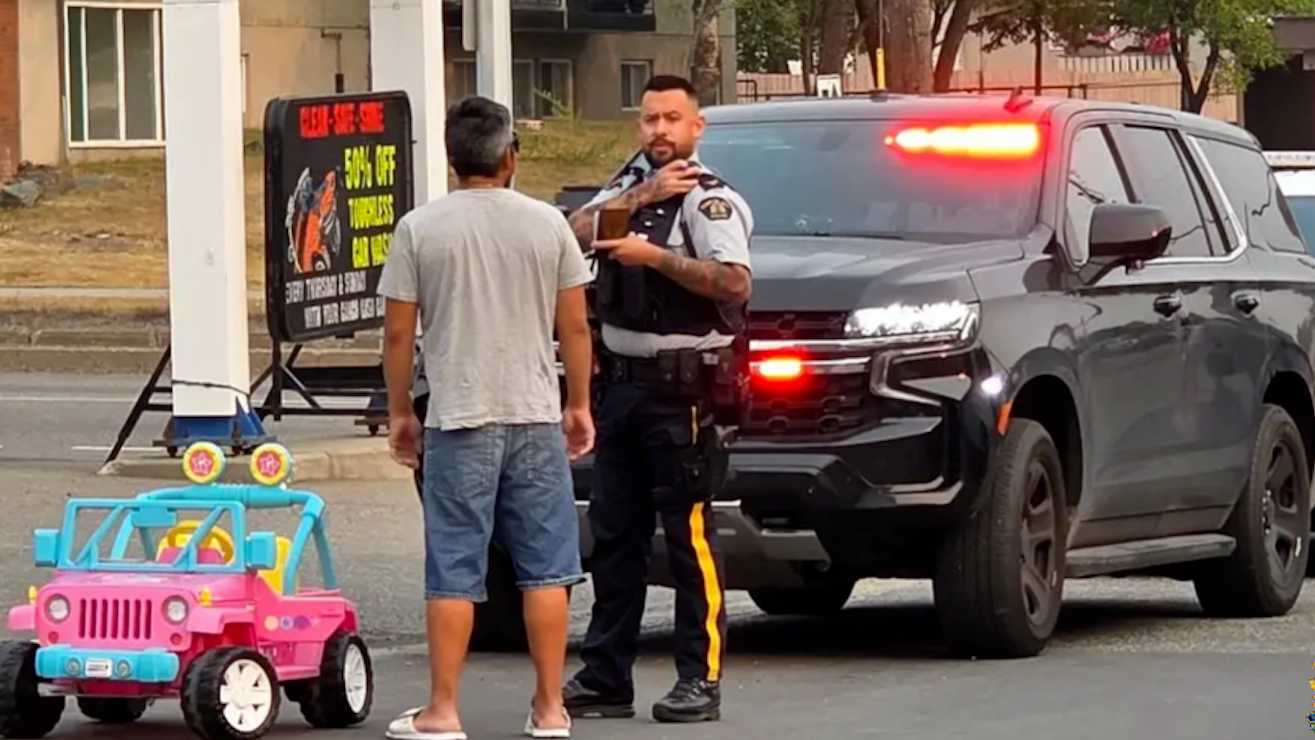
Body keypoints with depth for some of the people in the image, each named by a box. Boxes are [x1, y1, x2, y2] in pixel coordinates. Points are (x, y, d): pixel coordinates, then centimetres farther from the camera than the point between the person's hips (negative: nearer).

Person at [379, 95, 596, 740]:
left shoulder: (419, 229, -3)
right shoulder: (548, 225, 2)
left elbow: (398, 333, -2)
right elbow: (575, 327, 5)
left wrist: (399, 410, 10)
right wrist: (579, 405, 16)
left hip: (459, 420, -1)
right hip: (536, 418, 2)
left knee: (454, 572, 2)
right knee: (546, 568, 8)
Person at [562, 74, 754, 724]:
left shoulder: (709, 200, -8)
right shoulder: (632, 181, 16)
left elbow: (735, 283, -22)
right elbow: (576, 233, 1)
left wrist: (654, 256, -22)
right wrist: (641, 197, -9)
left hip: (683, 389, -8)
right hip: (624, 380, 8)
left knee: (689, 535, -6)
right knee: (613, 533, 10)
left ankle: (701, 679, -3)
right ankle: (605, 676, 16)